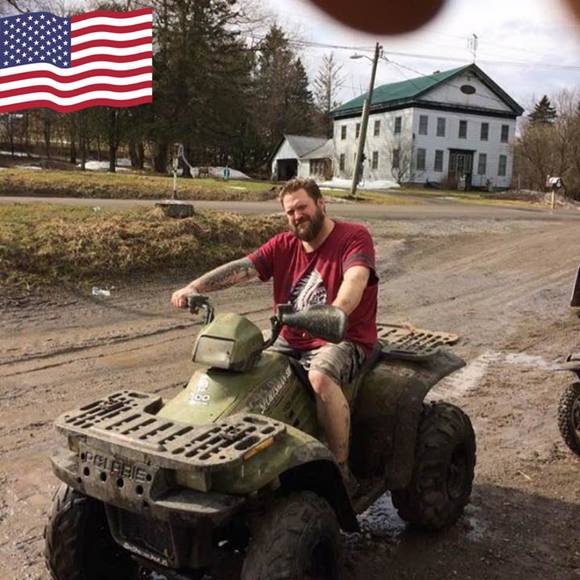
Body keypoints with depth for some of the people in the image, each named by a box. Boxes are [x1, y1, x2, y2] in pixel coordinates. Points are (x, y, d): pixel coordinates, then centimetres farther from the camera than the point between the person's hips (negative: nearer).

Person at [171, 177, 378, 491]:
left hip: (343, 340, -6)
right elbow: (241, 268, -5)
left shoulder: (354, 237, -8)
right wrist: (195, 287, -21)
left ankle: (341, 469, -19)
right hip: (290, 341, 6)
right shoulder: (284, 245, 8)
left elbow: (356, 279, -28)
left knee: (321, 375, -35)